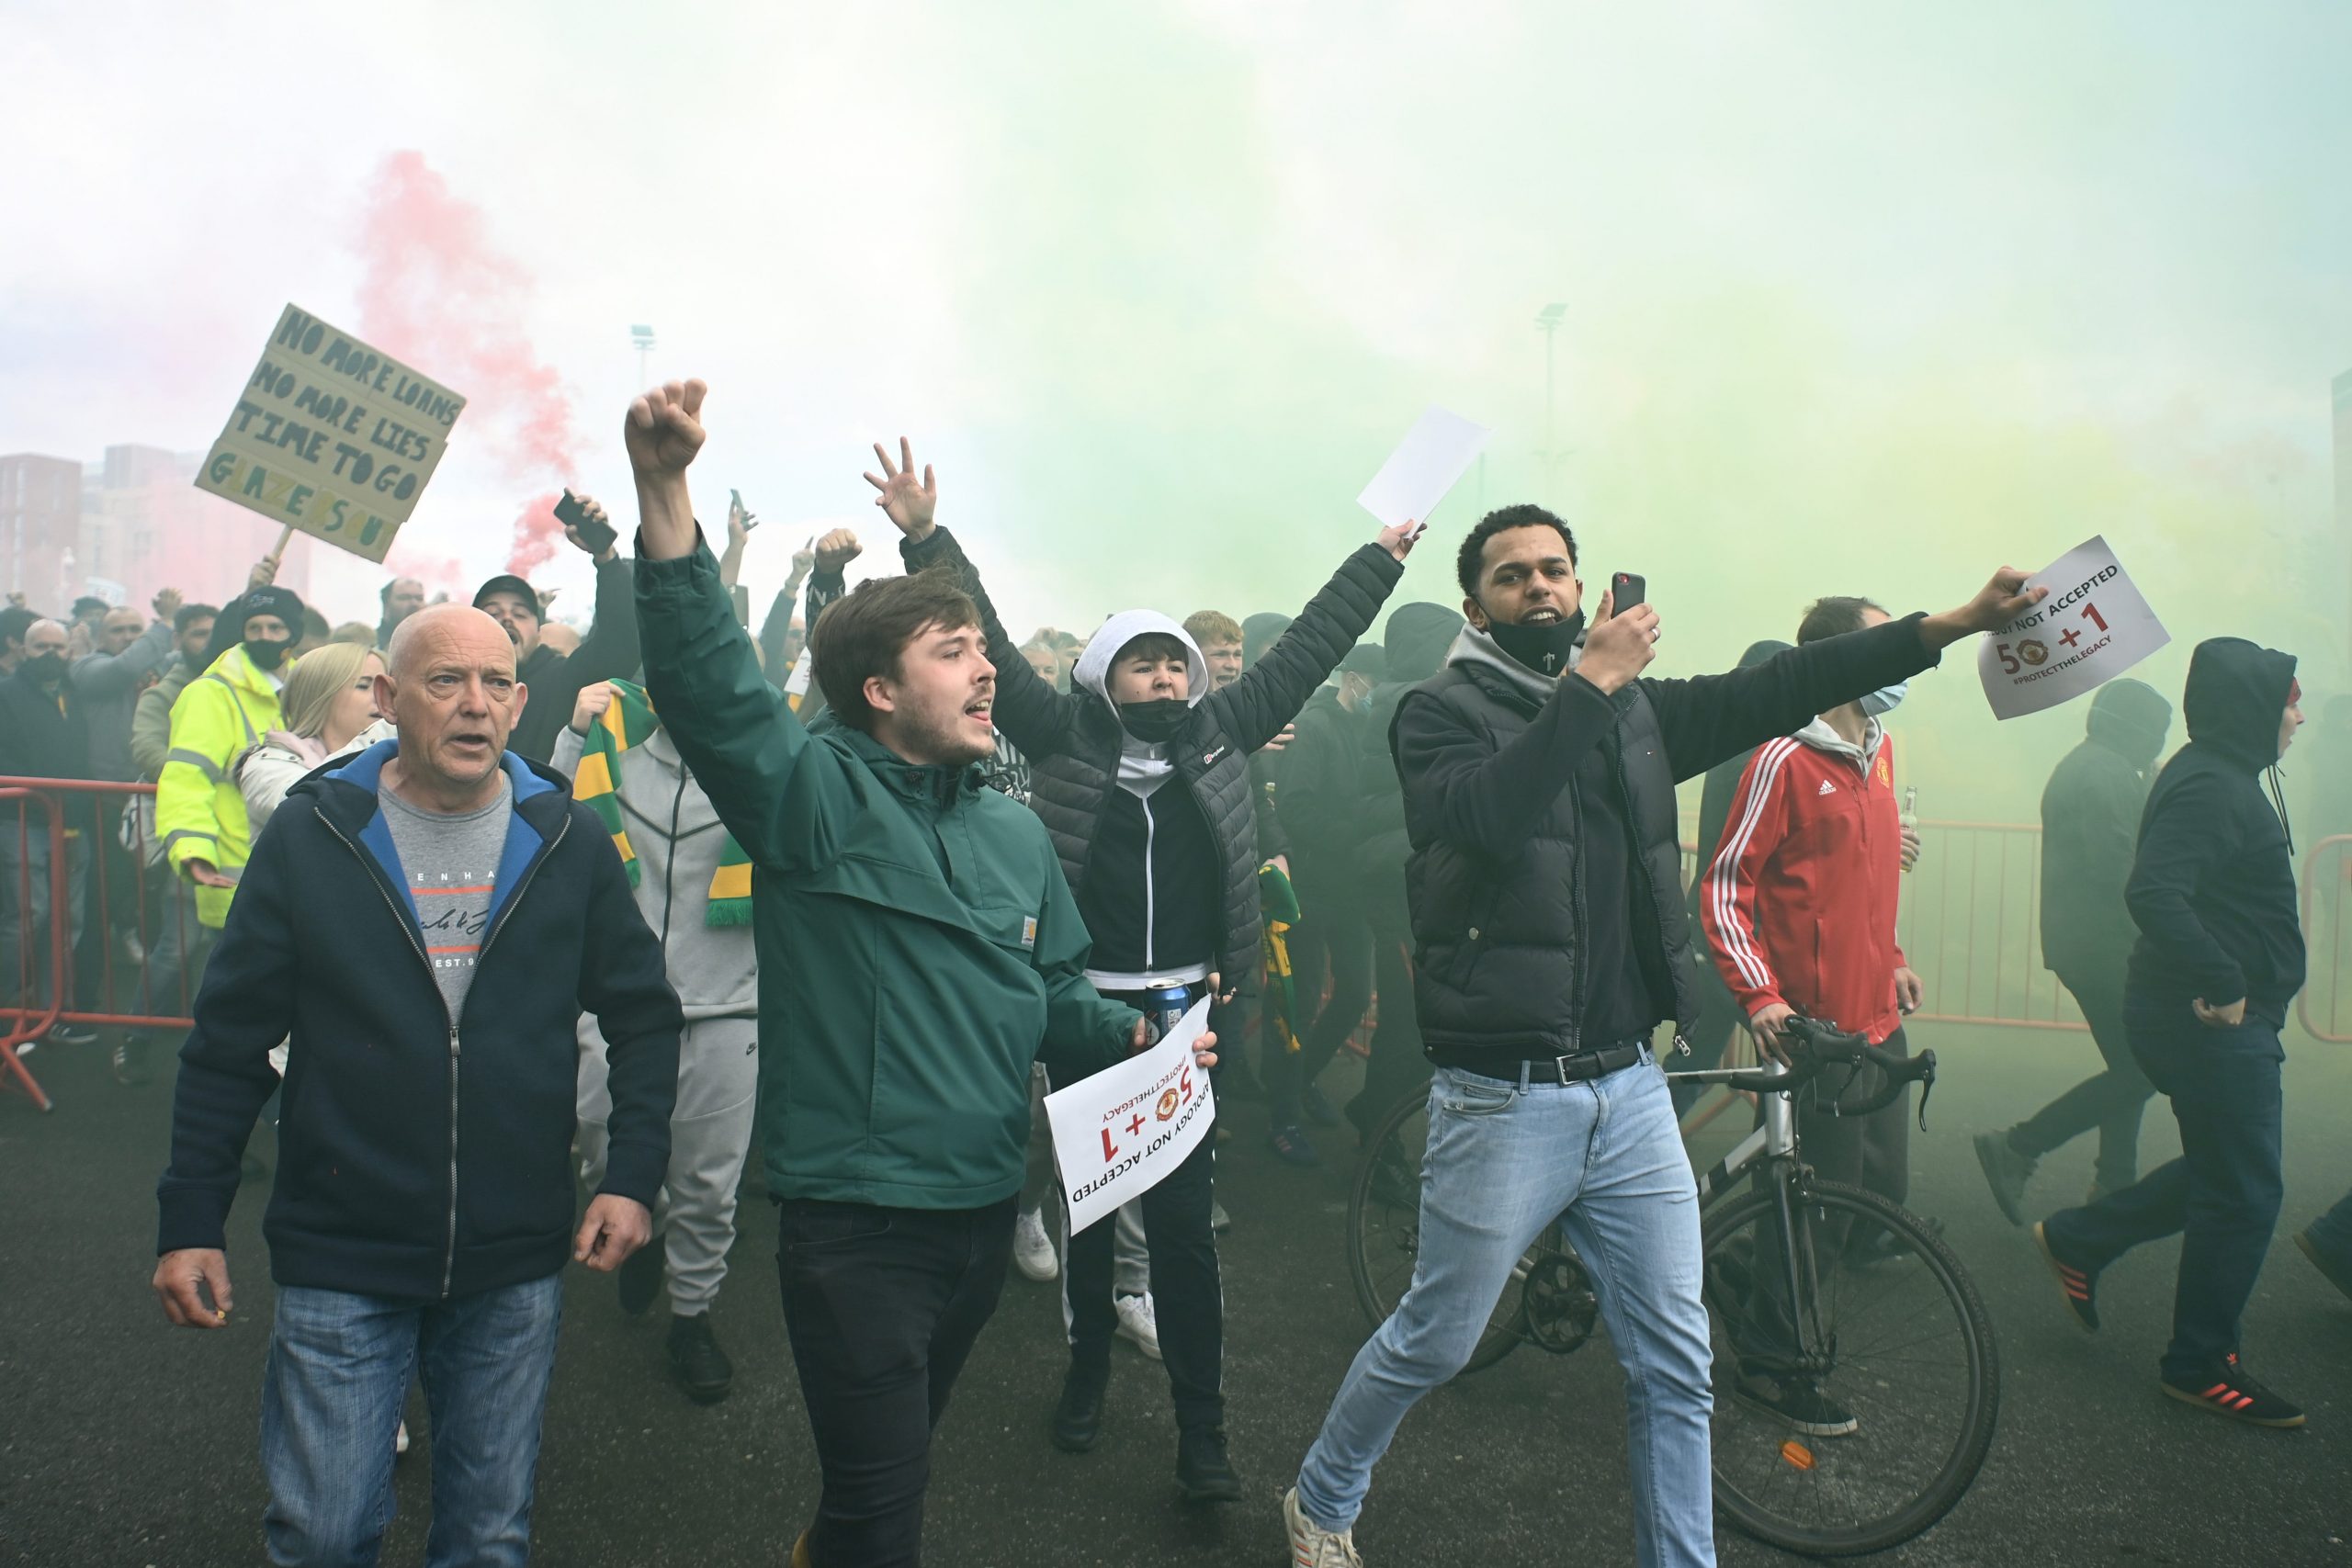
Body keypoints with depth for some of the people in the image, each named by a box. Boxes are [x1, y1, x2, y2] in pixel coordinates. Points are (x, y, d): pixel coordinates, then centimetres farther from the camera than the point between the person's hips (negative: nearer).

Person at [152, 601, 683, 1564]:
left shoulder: (568, 841, 0)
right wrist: (189, 1220, -1)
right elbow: (231, 1039, 1)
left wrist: (634, 1176, -3)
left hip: (516, 1266, 1)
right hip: (340, 1262, -1)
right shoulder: (310, 832, -3)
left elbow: (644, 1016, 6)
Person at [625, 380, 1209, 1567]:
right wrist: (664, 491, -37)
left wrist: (1129, 1034, -3)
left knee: (895, 1459, 26)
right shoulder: (813, 793, -9)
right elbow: (707, 680, -25)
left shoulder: (1015, 834, 10)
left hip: (985, 1207, 7)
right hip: (855, 1216, -6)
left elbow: (1052, 993, 17)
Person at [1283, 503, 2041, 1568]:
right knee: (1433, 1343, 9)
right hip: (1504, 1098, -5)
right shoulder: (1442, 712, -6)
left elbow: (1777, 688, 5)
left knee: (1675, 1366, 10)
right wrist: (1588, 685, -23)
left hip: (1630, 1090, 5)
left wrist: (1958, 622, 0)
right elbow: (1487, 813, -26)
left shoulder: (1637, 709, 10)